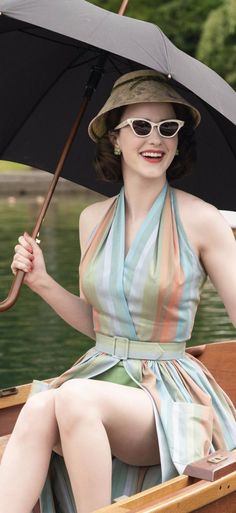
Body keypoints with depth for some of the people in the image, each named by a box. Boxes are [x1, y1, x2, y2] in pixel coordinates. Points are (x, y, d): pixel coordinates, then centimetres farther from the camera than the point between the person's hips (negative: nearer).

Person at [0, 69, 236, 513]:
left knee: (75, 397, -35)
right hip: (99, 375, 4)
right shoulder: (94, 219, 10)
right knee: (38, 409, -31)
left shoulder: (199, 219, -6)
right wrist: (42, 282, 6)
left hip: (171, 393, -4)